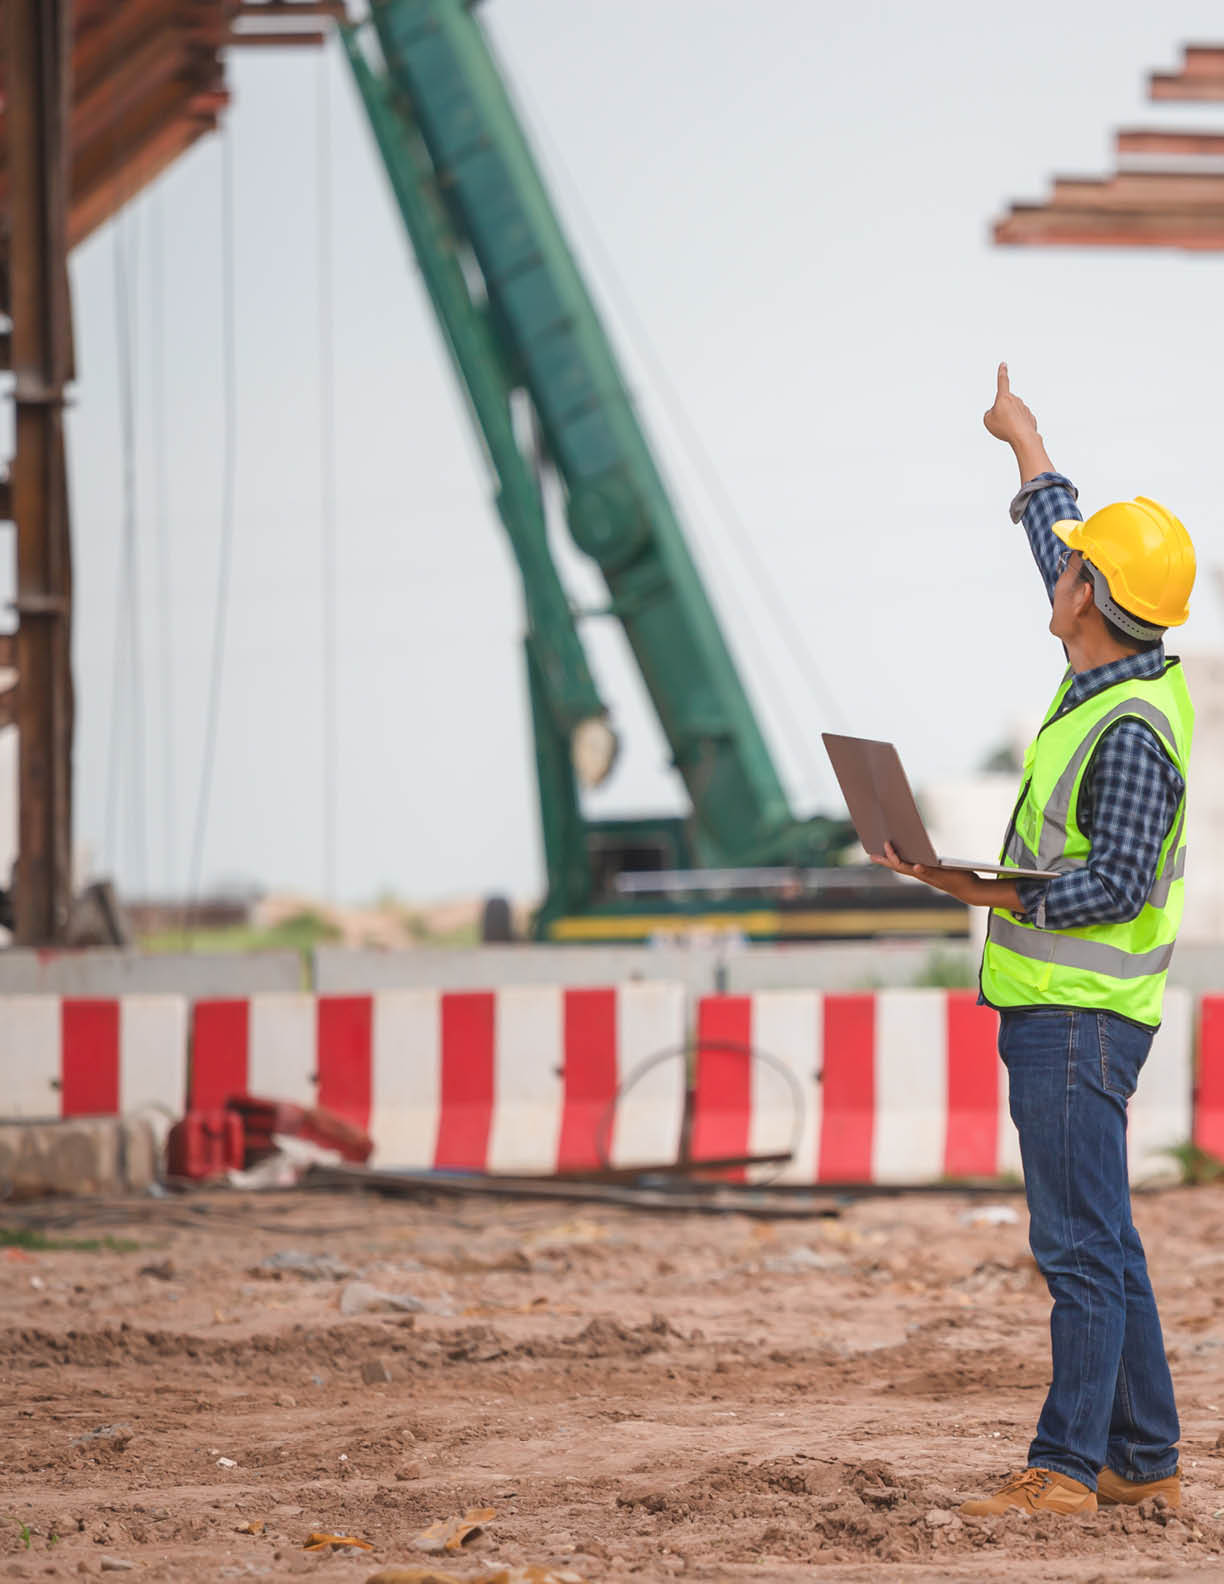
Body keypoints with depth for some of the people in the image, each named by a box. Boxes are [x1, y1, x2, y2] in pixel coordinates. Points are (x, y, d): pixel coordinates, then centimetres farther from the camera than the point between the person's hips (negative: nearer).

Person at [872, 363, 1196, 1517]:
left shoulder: (1132, 728, -19)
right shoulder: (1119, 672, 10)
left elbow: (1118, 886, -22)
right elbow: (1060, 538, 28)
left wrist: (992, 892, -27)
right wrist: (1027, 446, 39)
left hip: (1078, 1016, -10)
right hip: (1058, 1006, 10)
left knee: (1081, 1247, -9)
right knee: (1100, 1248, 13)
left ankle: (1067, 1468, -9)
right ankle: (1144, 1461, 17)